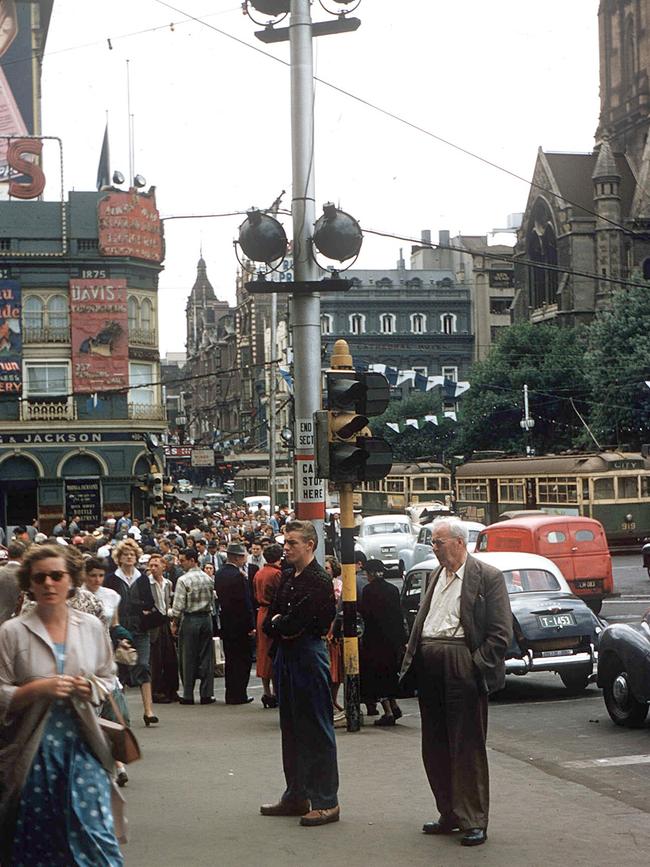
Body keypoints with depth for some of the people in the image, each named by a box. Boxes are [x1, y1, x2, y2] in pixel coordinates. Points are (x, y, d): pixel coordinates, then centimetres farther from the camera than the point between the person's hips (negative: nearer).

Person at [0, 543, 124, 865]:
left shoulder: (91, 627, 7)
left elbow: (109, 679, 16)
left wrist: (91, 688, -5)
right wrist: (37, 689, -17)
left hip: (83, 745, 2)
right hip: (34, 750, -2)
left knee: (96, 835, -5)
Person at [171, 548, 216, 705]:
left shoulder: (183, 580, -11)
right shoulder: (208, 579, 5)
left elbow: (178, 605, -11)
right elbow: (212, 601, 10)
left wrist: (175, 623, -1)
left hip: (189, 620, -5)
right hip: (206, 618, 5)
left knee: (188, 658, 1)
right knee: (206, 657, 6)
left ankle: (188, 695, 2)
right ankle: (206, 694, 7)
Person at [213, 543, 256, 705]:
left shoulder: (219, 574, 6)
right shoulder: (238, 576, -18)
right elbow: (245, 602, -18)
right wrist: (251, 625, -14)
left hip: (225, 623, 8)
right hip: (240, 624, -8)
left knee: (230, 660, 14)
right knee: (243, 659, 1)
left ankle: (231, 694, 17)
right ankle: (238, 695, 0)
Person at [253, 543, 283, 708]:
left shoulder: (258, 573, 10)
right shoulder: (276, 573, -14)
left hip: (261, 614, 8)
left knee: (263, 654, 10)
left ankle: (266, 693, 14)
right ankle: (275, 693, -3)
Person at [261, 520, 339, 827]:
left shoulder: (319, 580, -14)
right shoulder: (287, 578, 13)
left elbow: (296, 621, -21)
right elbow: (270, 620, 12)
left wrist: (278, 623, -3)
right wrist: (282, 626, -8)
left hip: (309, 655, -9)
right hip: (286, 655, 9)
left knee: (317, 730, -5)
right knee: (291, 728, 15)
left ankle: (326, 802, 0)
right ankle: (296, 796, 24)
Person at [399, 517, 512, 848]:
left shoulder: (488, 577, -5)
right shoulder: (437, 576, 17)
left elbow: (500, 633, -8)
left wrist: (476, 667, -14)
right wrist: (411, 661, 9)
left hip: (462, 669, -7)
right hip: (430, 668, 7)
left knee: (467, 747, -2)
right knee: (435, 747, 11)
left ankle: (473, 822, 5)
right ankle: (449, 815, 23)